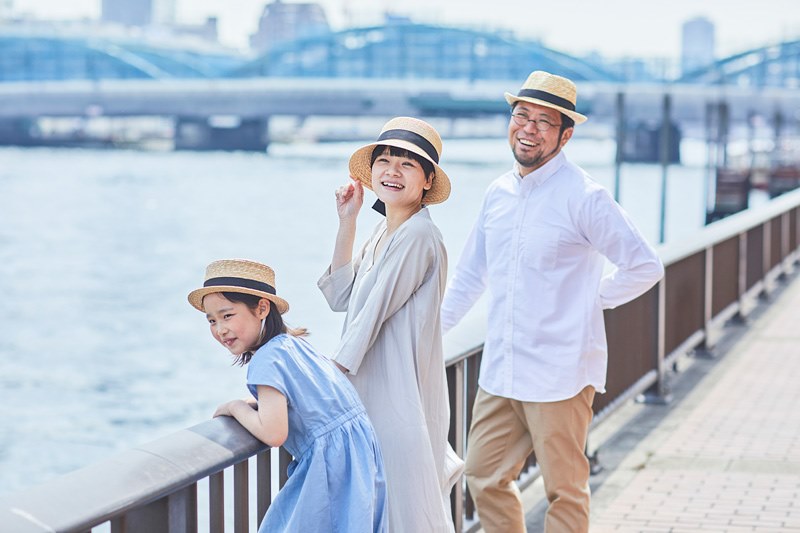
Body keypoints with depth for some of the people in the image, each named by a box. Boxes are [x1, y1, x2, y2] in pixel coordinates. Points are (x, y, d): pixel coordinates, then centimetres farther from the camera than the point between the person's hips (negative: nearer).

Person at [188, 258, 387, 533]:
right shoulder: (295, 343, 12)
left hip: (330, 464, -9)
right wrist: (254, 404, 12)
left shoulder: (267, 359, -15)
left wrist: (236, 407, -6)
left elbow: (273, 433, -23)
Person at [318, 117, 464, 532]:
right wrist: (346, 223, 9)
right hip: (373, 384, 9)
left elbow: (373, 310, -16)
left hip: (401, 388, -9)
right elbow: (341, 296, 12)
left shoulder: (419, 236, -15)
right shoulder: (383, 232, 13)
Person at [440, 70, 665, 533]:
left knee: (564, 493, 4)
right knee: (484, 477, 11)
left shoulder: (584, 197, -11)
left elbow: (645, 267, -10)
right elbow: (470, 274, 21)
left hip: (559, 371, -7)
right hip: (500, 370, 7)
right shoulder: (499, 193, 10)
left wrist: (591, 300, -5)